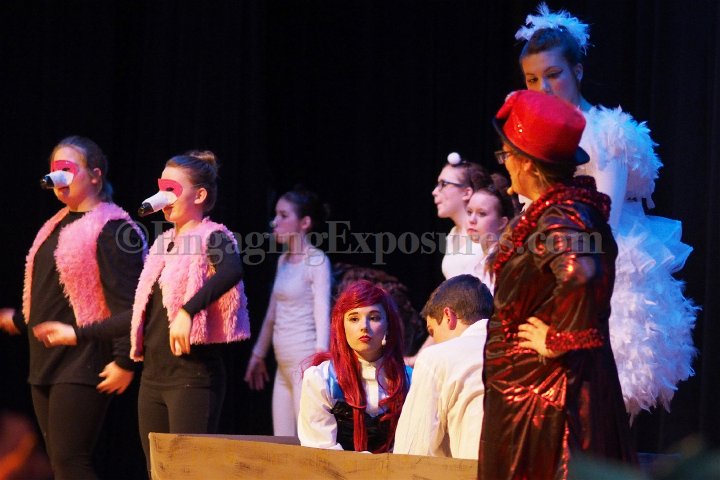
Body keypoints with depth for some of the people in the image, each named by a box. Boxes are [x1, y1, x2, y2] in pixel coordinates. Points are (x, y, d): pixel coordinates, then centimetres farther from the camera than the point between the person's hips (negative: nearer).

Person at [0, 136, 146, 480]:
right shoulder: (58, 226, 18)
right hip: (46, 363, 10)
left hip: (82, 367, -10)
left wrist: (124, 360, -22)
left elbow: (126, 300, -18)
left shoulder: (111, 228, -12)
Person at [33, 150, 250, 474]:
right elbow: (141, 314, 22)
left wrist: (188, 311, -42)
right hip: (154, 375, 8)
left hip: (193, 377, -8)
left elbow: (231, 270, -30)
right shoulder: (164, 244, 17)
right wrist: (79, 335, 22)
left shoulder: (212, 238, -6)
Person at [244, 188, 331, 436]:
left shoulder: (316, 261, -7)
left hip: (306, 363, -8)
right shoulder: (284, 260, 16)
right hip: (284, 365, 8)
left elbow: (322, 314, -13)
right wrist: (258, 355, 26)